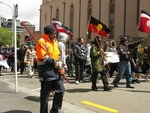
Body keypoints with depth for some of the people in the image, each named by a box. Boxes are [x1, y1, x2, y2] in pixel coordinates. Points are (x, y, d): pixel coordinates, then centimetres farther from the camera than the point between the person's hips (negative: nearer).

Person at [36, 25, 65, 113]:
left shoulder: (55, 41, 16)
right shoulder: (42, 41, -10)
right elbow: (42, 57, -18)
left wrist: (59, 63, -2)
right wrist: (54, 62, -14)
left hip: (55, 69, 8)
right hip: (46, 70, -8)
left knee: (61, 89, 8)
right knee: (45, 93, 0)